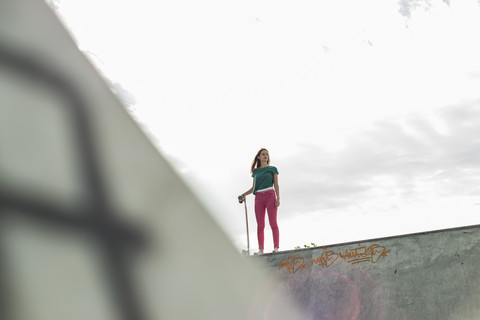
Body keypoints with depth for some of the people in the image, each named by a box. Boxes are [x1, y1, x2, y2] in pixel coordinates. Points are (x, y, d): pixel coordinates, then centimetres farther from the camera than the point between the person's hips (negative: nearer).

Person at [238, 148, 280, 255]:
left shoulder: (272, 169, 11)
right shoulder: (255, 171, 18)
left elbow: (276, 185, 6)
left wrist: (278, 198, -6)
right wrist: (243, 194, 10)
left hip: (270, 196, -3)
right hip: (259, 198, 3)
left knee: (273, 223, -8)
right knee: (260, 225, -2)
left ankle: (276, 247, -11)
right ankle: (260, 249, -3)